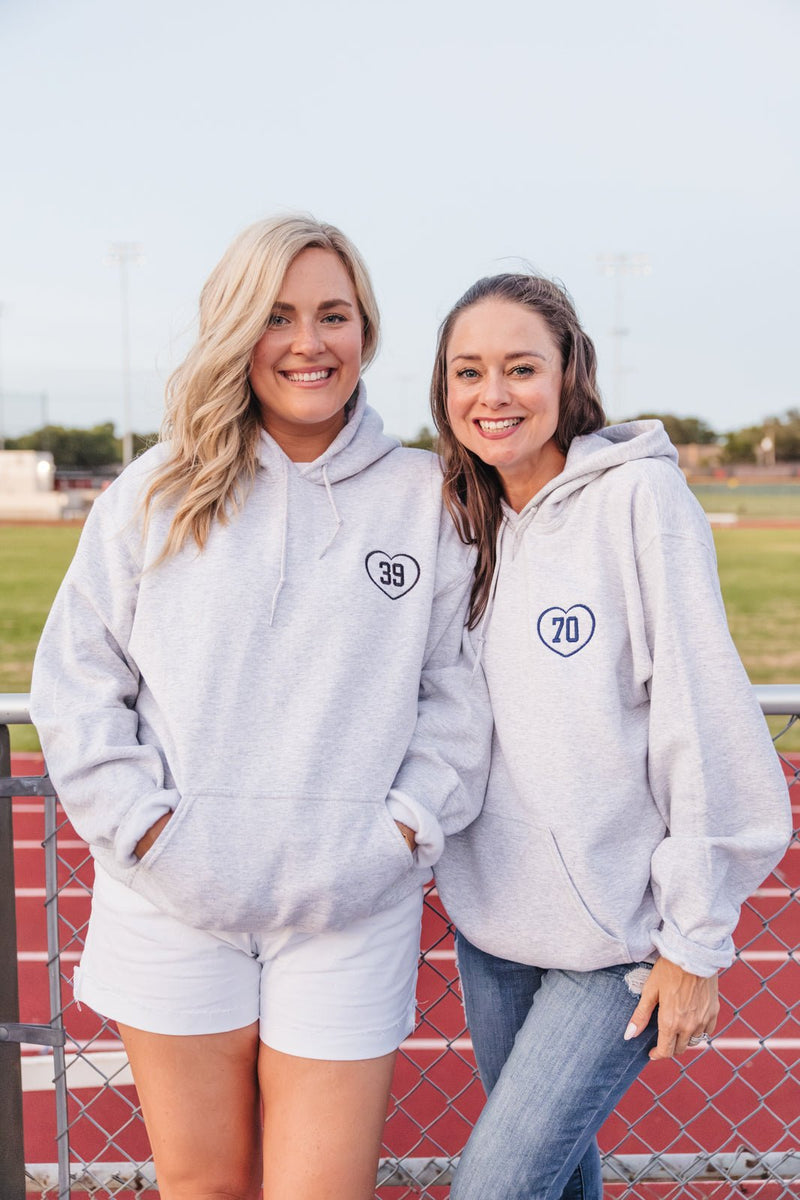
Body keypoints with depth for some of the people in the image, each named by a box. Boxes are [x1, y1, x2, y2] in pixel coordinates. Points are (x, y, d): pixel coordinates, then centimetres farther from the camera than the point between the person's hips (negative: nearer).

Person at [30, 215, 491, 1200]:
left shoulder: (427, 497, 2)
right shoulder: (156, 495, 2)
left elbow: (458, 688, 5)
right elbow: (74, 682, 3)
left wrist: (409, 823, -5)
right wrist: (143, 822, -7)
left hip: (352, 911, 0)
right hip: (174, 901, 1)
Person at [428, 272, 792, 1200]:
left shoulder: (638, 495, -14)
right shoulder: (470, 521, 6)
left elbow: (702, 724, -16)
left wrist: (697, 943, -15)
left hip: (616, 937, -6)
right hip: (490, 919, 6)